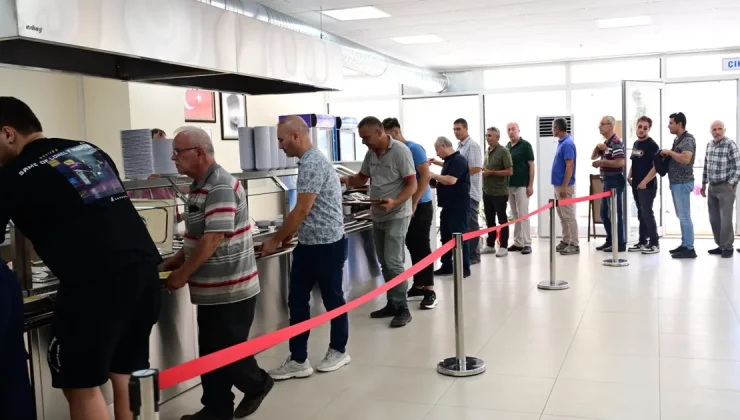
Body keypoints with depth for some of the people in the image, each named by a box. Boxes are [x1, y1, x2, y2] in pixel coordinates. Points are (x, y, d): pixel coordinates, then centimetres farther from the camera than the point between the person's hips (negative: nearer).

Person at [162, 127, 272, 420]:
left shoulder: (220, 187, -20)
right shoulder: (200, 186, 11)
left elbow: (213, 238, -25)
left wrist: (183, 274, -18)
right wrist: (173, 263, 10)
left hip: (230, 290, -9)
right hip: (213, 289, 9)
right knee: (211, 353, 14)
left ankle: (257, 384, 28)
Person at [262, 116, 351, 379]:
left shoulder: (313, 163, -19)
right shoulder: (308, 162, 11)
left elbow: (302, 211, -20)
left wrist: (276, 240, -12)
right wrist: (288, 235, 20)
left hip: (327, 244, -9)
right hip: (307, 244, 9)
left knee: (332, 298, 8)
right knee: (297, 300, 8)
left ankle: (339, 351, 25)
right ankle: (298, 360, 14)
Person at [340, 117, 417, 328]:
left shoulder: (400, 151, -14)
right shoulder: (371, 153, 7)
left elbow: (412, 185, -15)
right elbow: (361, 178, 18)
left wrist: (394, 203, -30)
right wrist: (344, 180, -2)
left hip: (396, 216, -7)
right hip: (377, 216, 8)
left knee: (393, 262, -11)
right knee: (384, 263, 11)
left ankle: (403, 309, -2)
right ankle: (392, 304, 21)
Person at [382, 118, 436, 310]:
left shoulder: (413, 149, -12)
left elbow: (426, 176, -19)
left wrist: (413, 204, -20)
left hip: (420, 206, -7)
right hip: (404, 207, 7)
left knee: (422, 247, -4)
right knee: (412, 247, 12)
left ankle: (429, 290, 1)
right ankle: (418, 286, 21)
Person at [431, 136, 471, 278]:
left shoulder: (458, 160, -15)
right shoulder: (449, 161, 17)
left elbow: (451, 180, -26)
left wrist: (434, 175, -14)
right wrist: (434, 182, 6)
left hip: (458, 207, -10)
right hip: (448, 206, 10)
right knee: (446, 237, 13)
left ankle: (464, 268, 3)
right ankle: (447, 266, 20)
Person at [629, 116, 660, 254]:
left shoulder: (652, 145, -11)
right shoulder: (636, 143, 14)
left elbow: (656, 166, -17)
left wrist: (645, 181, -20)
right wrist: (630, 176, 11)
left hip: (647, 185, -8)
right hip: (636, 184, 8)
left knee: (647, 213, -8)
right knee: (641, 213, 12)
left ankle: (654, 243, -2)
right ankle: (643, 242, 19)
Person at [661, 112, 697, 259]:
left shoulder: (688, 139, -13)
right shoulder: (677, 139, 15)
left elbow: (685, 159, -27)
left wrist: (669, 152, -17)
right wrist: (667, 155, 5)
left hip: (683, 183, -10)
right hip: (676, 183, 10)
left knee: (684, 216, -7)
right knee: (681, 216, 13)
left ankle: (689, 249, -4)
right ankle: (684, 244, 20)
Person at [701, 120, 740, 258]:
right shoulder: (709, 145, 9)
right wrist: (703, 184, 16)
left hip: (725, 187, -7)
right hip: (712, 187, 7)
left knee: (726, 218, -6)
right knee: (714, 219, 9)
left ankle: (728, 247, 4)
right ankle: (720, 245, 19)